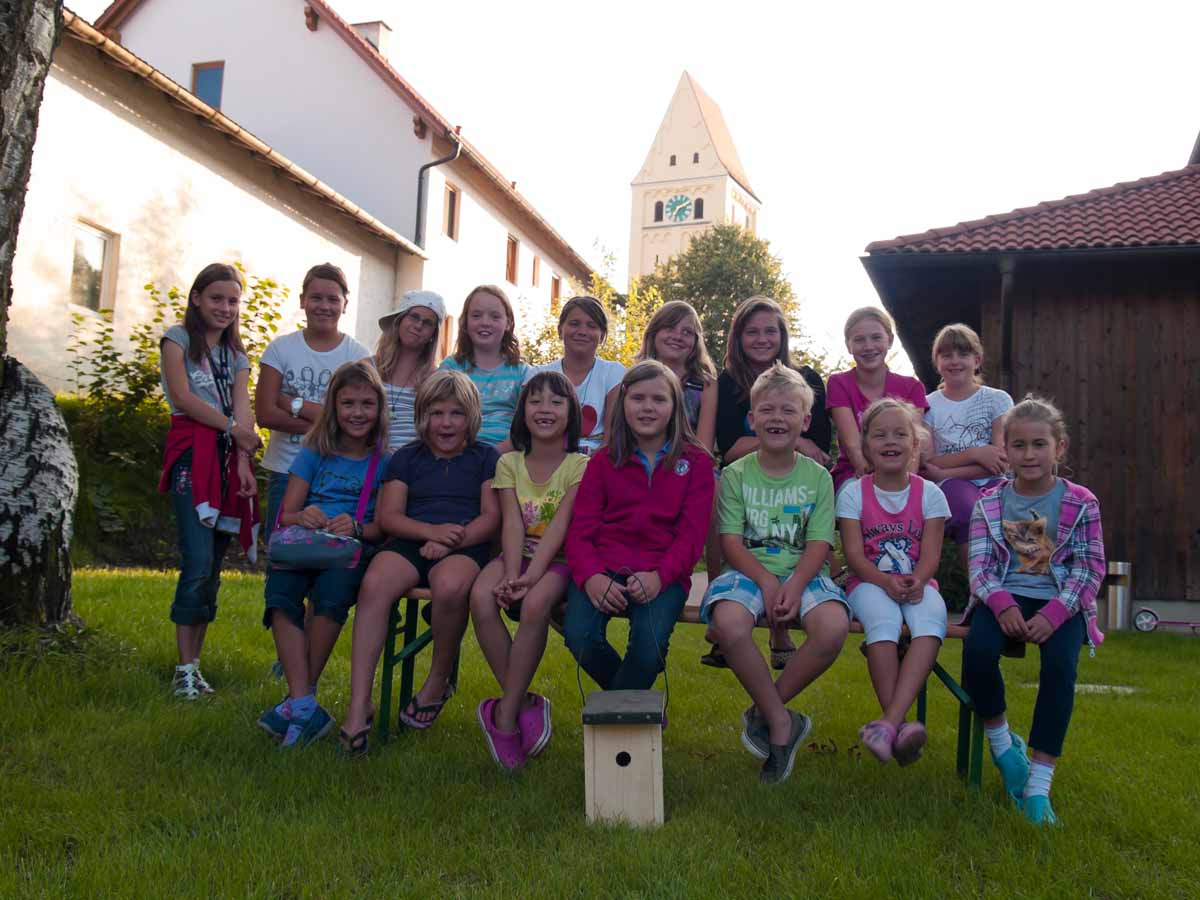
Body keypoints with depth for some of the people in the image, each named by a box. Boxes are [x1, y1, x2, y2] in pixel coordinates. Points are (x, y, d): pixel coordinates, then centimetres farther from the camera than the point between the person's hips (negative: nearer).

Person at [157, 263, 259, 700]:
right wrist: (233, 428, -10)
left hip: (230, 458, 5)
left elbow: (243, 408, 7)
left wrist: (245, 461, -7)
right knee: (199, 562, -15)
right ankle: (185, 668, -11)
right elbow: (182, 396, -6)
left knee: (212, 567, 3)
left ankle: (194, 662, 8)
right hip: (193, 453, -5)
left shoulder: (236, 353, 20)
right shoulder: (178, 339, 7)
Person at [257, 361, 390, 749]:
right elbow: (286, 514, 8)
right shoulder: (314, 455, 15)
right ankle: (306, 707, -37)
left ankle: (300, 699, -22)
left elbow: (386, 526, 3)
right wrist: (303, 517, -16)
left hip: (353, 553, -2)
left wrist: (357, 528, -17)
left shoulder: (385, 463, 10)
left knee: (333, 589, -36)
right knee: (281, 590, -32)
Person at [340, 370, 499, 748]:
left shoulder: (486, 457, 15)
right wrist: (432, 530, -10)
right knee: (374, 583, -32)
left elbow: (491, 517, 4)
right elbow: (389, 515, 9)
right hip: (410, 544, 2)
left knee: (450, 585, -38)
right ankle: (359, 706, -31)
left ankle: (439, 681, -11)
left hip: (466, 548, -2)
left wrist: (451, 541, -13)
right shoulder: (406, 458, 20)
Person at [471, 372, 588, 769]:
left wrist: (531, 575, -27)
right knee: (481, 596, -29)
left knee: (536, 602, -35)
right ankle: (524, 705, -17)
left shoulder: (580, 465, -2)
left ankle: (505, 713, -20)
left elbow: (560, 525, -14)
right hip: (520, 556, 3)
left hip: (559, 558, -3)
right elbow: (512, 525, -4)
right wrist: (511, 573, -22)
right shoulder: (509, 463, 8)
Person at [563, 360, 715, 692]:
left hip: (663, 574, -1)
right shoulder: (604, 461, 13)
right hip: (603, 568, 2)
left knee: (650, 644, -31)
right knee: (579, 636, -26)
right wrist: (590, 576, -17)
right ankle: (631, 699, 5)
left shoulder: (696, 462, 8)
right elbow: (580, 530, 4)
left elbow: (692, 533, 0)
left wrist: (660, 576, -18)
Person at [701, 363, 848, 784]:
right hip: (749, 570, -1)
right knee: (729, 622, -35)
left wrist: (795, 585, -21)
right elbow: (731, 540, -3)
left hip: (803, 572, 1)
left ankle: (763, 712, -11)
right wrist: (765, 580, -20)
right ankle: (781, 721, -16)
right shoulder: (736, 474, 6)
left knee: (834, 627, -32)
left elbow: (819, 544, -2)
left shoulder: (817, 476, 8)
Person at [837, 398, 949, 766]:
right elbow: (854, 554, -4)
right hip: (870, 582, -1)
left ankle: (890, 722, -43)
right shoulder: (854, 493, 4)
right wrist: (886, 582, -22)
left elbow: (931, 553, -1)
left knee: (931, 621, -34)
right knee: (884, 621, -36)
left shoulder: (929, 493, 7)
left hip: (916, 582, 1)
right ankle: (899, 727, -35)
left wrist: (916, 581, -23)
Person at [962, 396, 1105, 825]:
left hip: (1060, 603, -1)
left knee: (1060, 663, -31)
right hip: (1003, 598, 1)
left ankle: (1039, 784, -24)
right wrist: (1002, 605, -21)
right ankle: (1001, 742, -1)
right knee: (977, 650, -30)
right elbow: (979, 565, 0)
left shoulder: (1080, 503, 3)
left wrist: (1053, 614, -17)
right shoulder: (990, 503, 7)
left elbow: (1090, 569, -1)